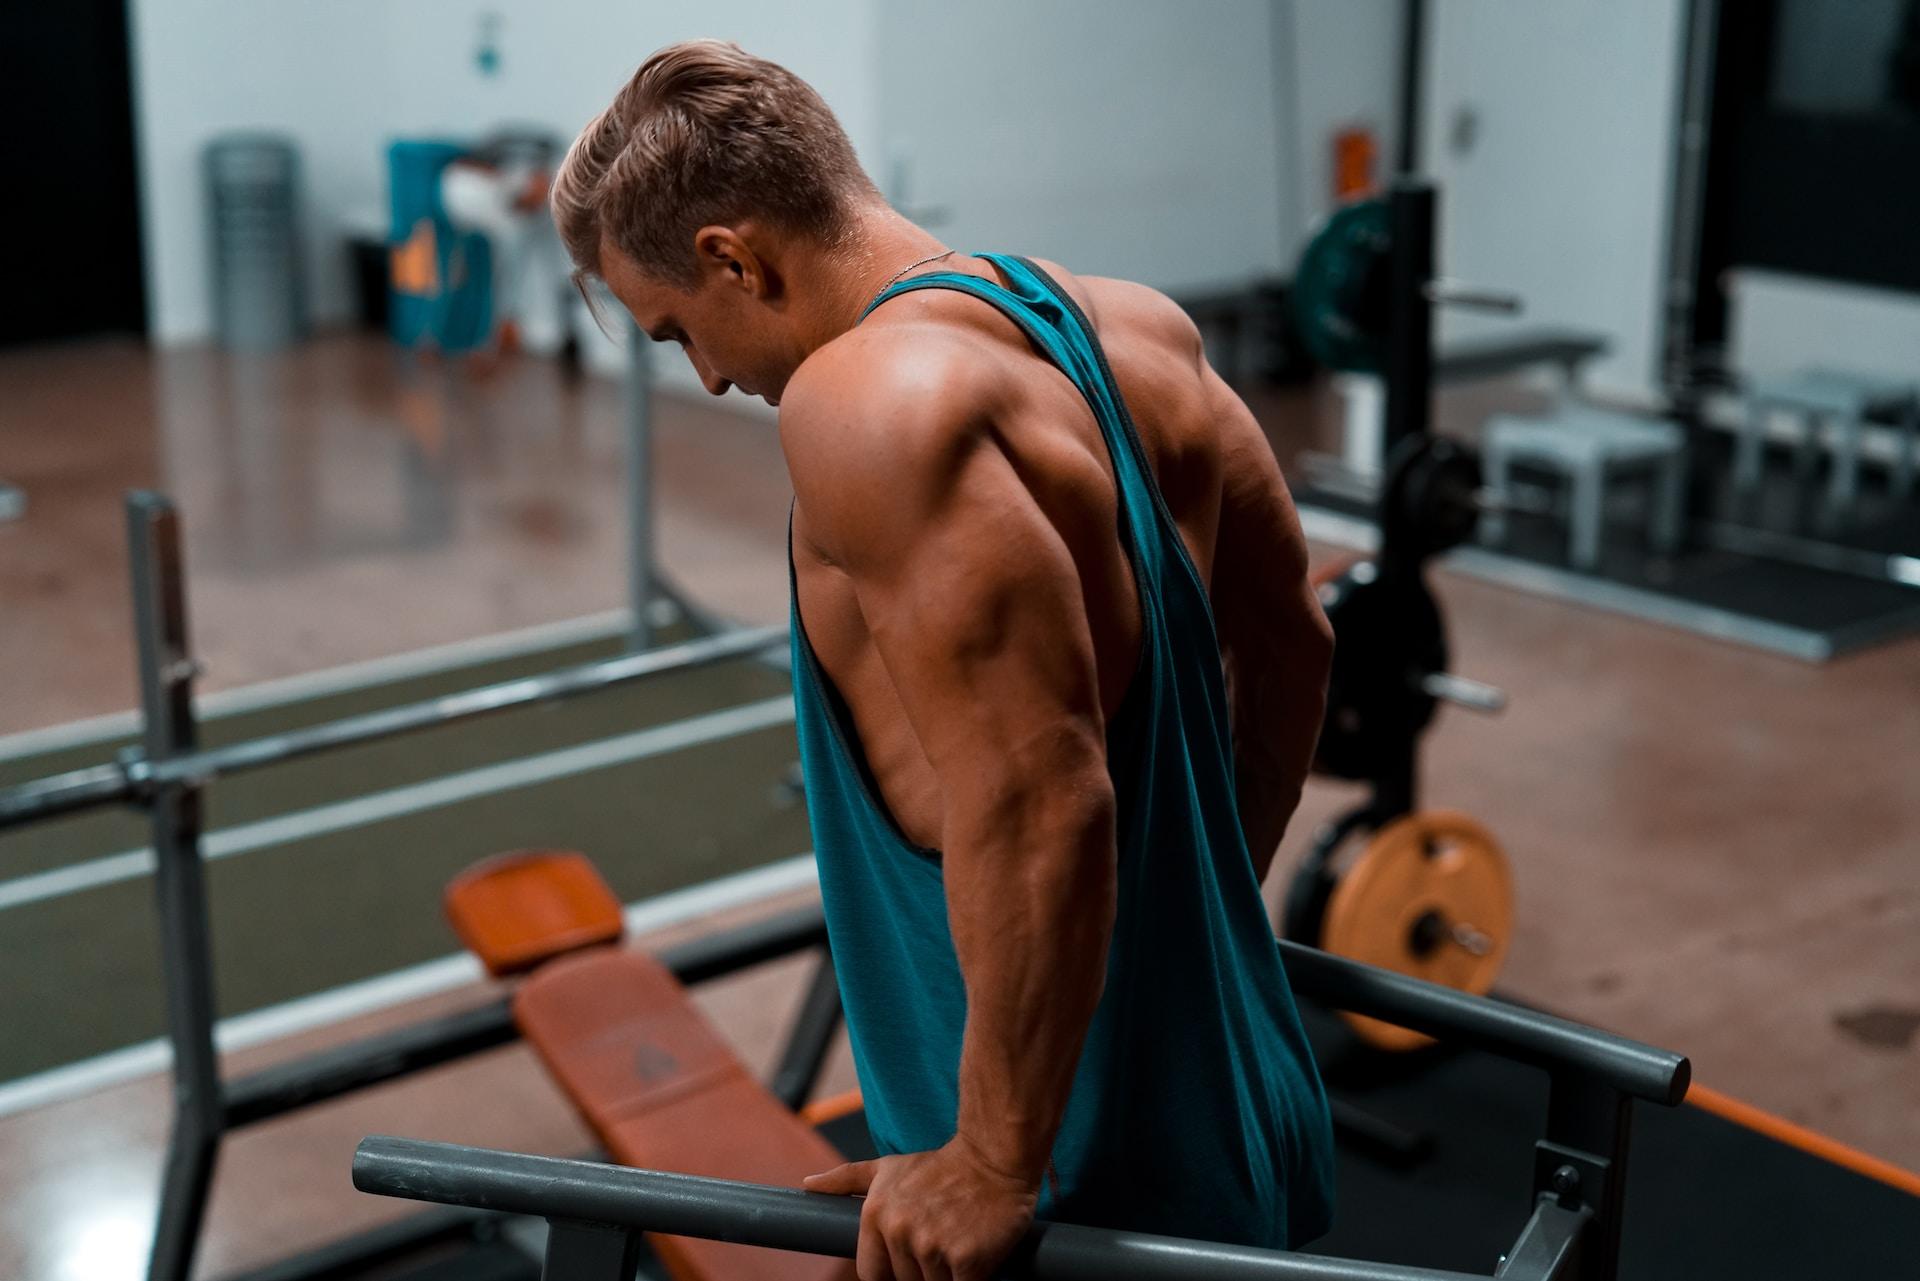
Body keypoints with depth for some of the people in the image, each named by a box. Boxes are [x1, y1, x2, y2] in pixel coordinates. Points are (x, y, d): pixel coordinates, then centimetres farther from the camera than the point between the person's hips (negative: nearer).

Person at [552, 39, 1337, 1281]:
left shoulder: (876, 397, -22)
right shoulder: (1133, 325, 5)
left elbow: (1039, 796, -29)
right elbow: (1289, 638, 14)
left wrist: (993, 1166, -20)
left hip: (1088, 1180, -8)